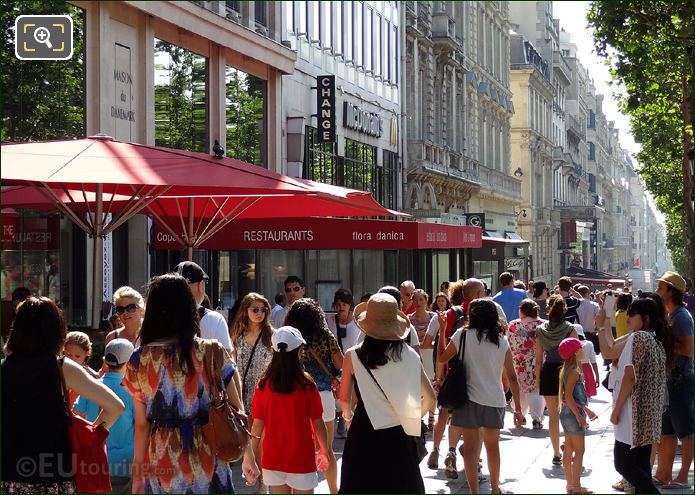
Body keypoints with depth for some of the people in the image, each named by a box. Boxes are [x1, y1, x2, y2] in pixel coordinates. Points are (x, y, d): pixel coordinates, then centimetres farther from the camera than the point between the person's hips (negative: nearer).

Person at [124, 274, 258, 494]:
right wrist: (248, 455, 8)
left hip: (162, 464, 0)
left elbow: (142, 425, -4)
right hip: (206, 457, 0)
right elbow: (236, 411, -4)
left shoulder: (140, 360, -6)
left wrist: (137, 474, 6)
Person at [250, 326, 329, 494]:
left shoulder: (263, 384, -7)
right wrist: (324, 450, 10)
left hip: (273, 458, 3)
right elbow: (318, 424, -6)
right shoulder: (306, 385, -13)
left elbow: (257, 425, -3)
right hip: (302, 459, -3)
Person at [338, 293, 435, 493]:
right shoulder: (409, 355, -4)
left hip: (364, 434, -1)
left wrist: (348, 415, 21)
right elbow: (430, 397, 1)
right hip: (399, 434, 2)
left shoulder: (353, 356, -8)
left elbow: (345, 399, -1)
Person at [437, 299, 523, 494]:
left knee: (470, 448, 1)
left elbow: (441, 358, 7)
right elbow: (512, 377, 3)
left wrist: (442, 334, 19)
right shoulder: (502, 340, 5)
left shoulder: (463, 334, -3)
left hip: (470, 399, -3)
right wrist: (518, 407, 8)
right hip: (495, 400, 3)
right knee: (492, 445, 19)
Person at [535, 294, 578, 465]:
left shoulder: (540, 330, 1)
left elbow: (539, 359, 4)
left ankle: (556, 454, 13)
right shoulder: (570, 330, -6)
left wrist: (537, 379, 13)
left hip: (548, 373, 2)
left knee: (553, 415, 10)